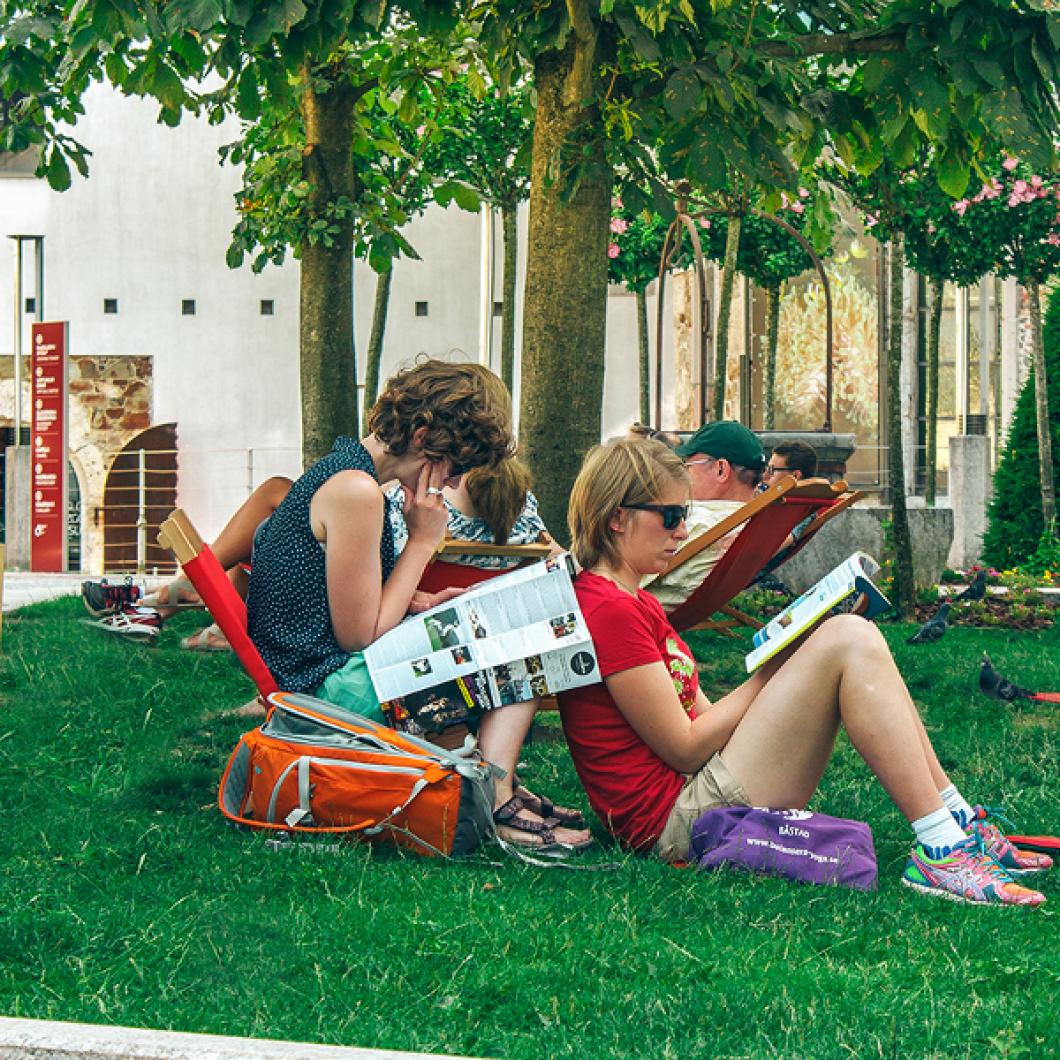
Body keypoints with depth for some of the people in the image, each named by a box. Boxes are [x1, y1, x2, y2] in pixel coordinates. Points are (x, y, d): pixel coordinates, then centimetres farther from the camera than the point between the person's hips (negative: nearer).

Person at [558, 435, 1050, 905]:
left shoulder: (633, 601, 20)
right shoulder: (609, 611, -14)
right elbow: (685, 747, -15)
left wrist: (773, 666, 1)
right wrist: (765, 678, -4)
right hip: (676, 818, -10)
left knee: (855, 637, 7)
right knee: (846, 641, -14)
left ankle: (958, 820, 3)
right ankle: (939, 851, -19)